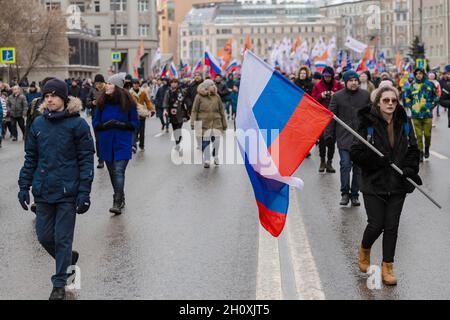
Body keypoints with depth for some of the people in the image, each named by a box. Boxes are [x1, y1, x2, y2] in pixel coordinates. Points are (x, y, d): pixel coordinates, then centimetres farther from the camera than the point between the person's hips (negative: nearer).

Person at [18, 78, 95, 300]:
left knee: (63, 239, 2)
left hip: (67, 192, -4)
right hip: (42, 191, 4)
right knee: (44, 236, 9)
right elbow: (30, 158, 11)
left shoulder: (77, 124, -7)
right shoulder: (38, 124, 5)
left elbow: (86, 159, -7)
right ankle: (68, 258, 37)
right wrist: (24, 186, 5)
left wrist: (84, 191, -12)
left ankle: (60, 284, 15)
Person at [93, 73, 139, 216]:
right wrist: (105, 125, -16)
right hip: (106, 144, 4)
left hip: (122, 144, -4)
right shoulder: (102, 102, 1)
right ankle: (120, 199, 29)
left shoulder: (128, 103, -7)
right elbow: (95, 123, 6)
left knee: (118, 172, -15)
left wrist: (121, 125, -19)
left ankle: (117, 203, -16)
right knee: (112, 173, 13)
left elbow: (135, 124, -3)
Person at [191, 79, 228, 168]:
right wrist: (193, 123, -7)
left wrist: (224, 124, 13)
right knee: (205, 142, 1)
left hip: (216, 122, 2)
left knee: (216, 140, -7)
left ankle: (215, 156, 18)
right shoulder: (199, 97, 0)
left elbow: (221, 111, 13)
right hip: (204, 123, -2)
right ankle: (207, 160, 14)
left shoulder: (216, 97, 7)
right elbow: (194, 111, 1)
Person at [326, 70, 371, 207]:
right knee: (345, 164, -11)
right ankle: (345, 193, 0)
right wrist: (329, 134, -3)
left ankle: (355, 195, 15)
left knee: (358, 166, 6)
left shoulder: (366, 95, 5)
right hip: (344, 137, -2)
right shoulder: (337, 96, 1)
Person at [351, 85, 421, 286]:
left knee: (392, 226, 4)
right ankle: (364, 250, 29)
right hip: (374, 184, -3)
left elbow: (413, 149, 13)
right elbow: (356, 154, -9)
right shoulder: (368, 124, -9)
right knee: (376, 224, -3)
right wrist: (378, 160, -20)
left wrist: (411, 170, -2)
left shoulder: (404, 123, 4)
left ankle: (387, 267, 16)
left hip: (398, 185, 3)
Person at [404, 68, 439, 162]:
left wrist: (431, 106, 1)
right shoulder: (412, 86, 5)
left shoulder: (430, 84, 1)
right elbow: (407, 98, 18)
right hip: (416, 115, 1)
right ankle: (420, 152, 9)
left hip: (427, 114, -1)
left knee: (427, 134, 1)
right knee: (419, 135, 0)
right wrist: (411, 107, 7)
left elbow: (436, 97, 10)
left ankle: (427, 149, 27)